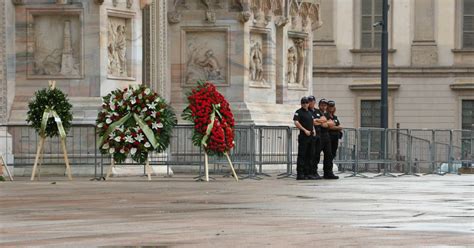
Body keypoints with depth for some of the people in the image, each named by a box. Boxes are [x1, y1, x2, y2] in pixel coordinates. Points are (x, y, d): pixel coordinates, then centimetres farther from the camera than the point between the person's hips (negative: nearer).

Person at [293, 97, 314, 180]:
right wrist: (305, 130, -20)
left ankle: (307, 173, 14)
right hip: (303, 136, -8)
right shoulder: (299, 112, -4)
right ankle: (300, 174, -9)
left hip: (310, 136, 8)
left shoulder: (310, 113, 19)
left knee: (309, 155, 9)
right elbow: (296, 122, -16)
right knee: (301, 155, -8)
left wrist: (313, 130, 10)